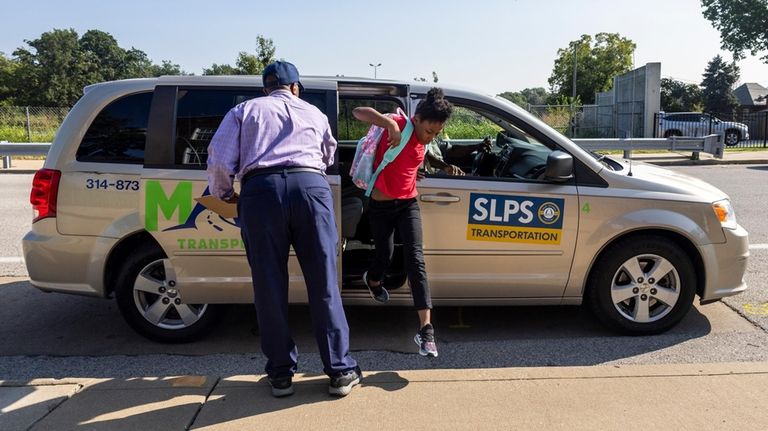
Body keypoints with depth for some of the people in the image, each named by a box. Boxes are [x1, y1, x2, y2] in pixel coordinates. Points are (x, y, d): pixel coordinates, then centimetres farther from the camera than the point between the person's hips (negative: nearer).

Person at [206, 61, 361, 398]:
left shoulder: (245, 110, 21)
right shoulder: (314, 113, 27)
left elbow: (218, 159, 8)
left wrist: (223, 193, 26)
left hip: (261, 190, -1)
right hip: (310, 186, 1)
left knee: (269, 286, 7)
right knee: (323, 284, 6)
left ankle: (281, 373, 17)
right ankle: (340, 371, 12)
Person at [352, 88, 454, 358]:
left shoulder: (422, 140, 4)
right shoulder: (398, 126, -15)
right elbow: (358, 112, -28)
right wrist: (390, 124, -40)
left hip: (408, 204, 4)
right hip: (381, 206, -4)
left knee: (415, 259, -12)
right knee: (385, 256, 12)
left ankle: (425, 328, -17)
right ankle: (372, 281, 52)